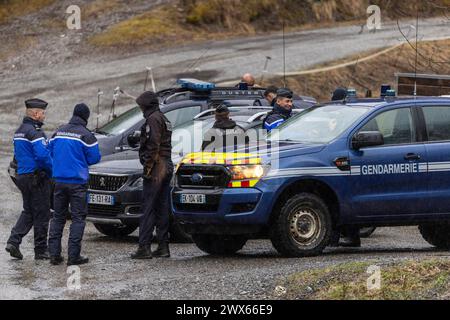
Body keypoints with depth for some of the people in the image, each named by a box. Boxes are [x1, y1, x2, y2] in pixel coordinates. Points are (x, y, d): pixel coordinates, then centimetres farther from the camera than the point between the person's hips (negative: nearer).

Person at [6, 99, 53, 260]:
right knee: (41, 214, 0)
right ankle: (41, 250, 4)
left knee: (28, 212, 15)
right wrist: (51, 171, -10)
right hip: (37, 177, -9)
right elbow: (43, 155, -24)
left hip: (22, 175, 9)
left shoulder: (19, 131, 14)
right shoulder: (35, 131, -16)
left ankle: (14, 241, -1)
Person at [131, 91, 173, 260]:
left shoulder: (153, 119, -10)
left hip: (156, 169, -10)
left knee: (148, 209, -10)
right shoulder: (164, 119, 21)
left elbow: (153, 145, -19)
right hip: (166, 168, 10)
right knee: (162, 209, 10)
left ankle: (144, 247, -13)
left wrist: (148, 166, -16)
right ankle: (163, 247, 10)